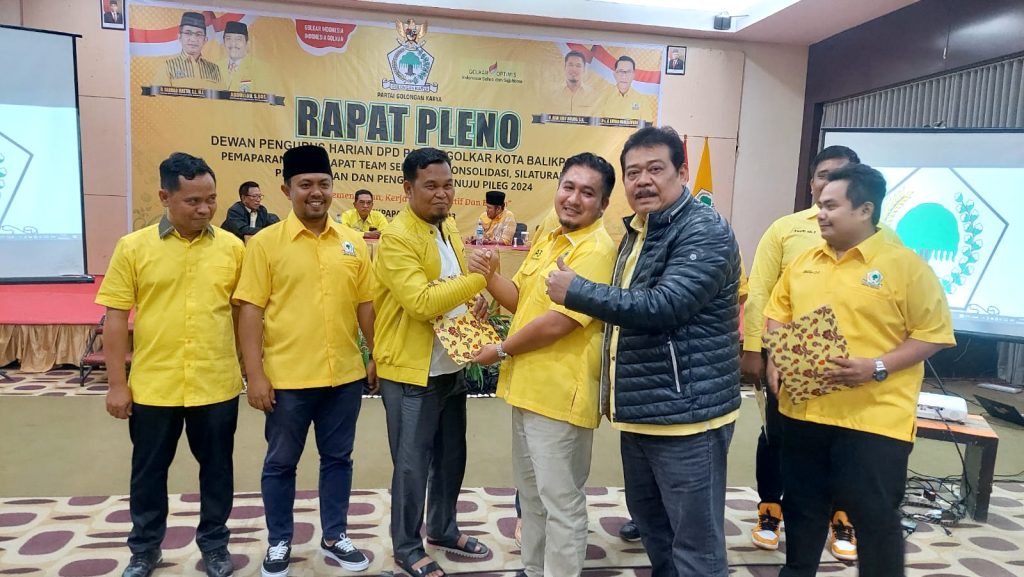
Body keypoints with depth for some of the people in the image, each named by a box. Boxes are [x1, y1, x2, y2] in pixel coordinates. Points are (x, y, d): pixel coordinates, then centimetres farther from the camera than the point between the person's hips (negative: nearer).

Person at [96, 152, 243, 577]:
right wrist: (117, 383, -4)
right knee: (148, 472, 15)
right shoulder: (133, 247, -3)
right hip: (152, 385, 0)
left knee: (216, 469, 13)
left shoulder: (231, 247, 0)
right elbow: (115, 318, -2)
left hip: (217, 384, 1)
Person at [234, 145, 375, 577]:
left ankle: (335, 536, 32)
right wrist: (255, 374, -11)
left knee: (338, 459, 15)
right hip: (287, 378, -3)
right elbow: (250, 310, -7)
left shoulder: (353, 242, 5)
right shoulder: (266, 242, -5)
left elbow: (366, 304, 9)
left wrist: (377, 358, 6)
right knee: (281, 463, 13)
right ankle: (279, 542, 32)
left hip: (345, 375, 3)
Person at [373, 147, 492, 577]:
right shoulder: (396, 237, -18)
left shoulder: (449, 226, 9)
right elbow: (421, 302, -28)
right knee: (413, 465, 5)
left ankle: (443, 530, 38)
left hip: (451, 366, 8)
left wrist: (475, 307, 4)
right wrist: (480, 277, -28)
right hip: (412, 371, -8)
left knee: (451, 457, 19)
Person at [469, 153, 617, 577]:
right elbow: (520, 299, 15)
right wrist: (489, 275, -5)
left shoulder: (596, 250, -19)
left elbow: (557, 322, -24)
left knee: (561, 501, 5)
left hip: (560, 394, -9)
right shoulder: (548, 240, 11)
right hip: (527, 386, 10)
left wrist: (502, 350, -11)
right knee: (530, 492, 23)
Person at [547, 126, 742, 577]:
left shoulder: (706, 232, -15)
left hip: (686, 414, -9)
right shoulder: (637, 231, 15)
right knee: (650, 524, 22)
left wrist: (575, 291, -20)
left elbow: (663, 305, -28)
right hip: (640, 412, 9)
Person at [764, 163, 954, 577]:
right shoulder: (804, 263, 8)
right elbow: (778, 314, 18)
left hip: (874, 418, -5)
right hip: (803, 410, 5)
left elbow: (933, 335, -8)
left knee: (875, 516, 6)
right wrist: (775, 360, 2)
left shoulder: (906, 266, -8)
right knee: (801, 507, 19)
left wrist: (877, 367, -20)